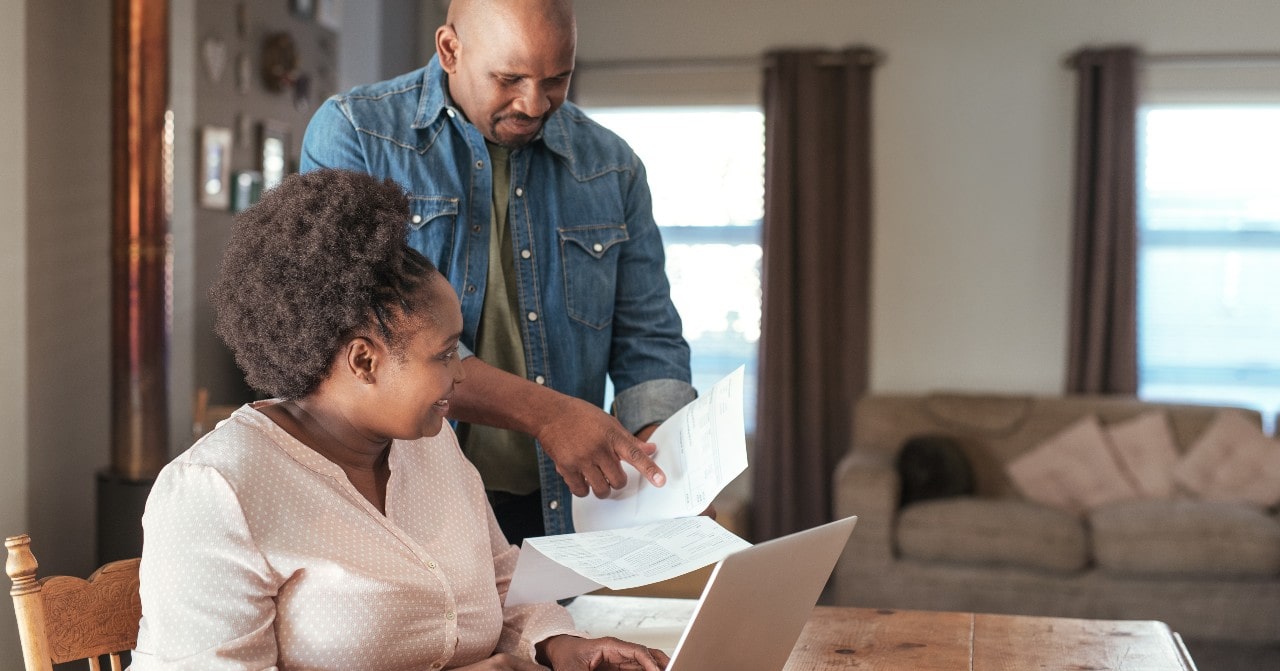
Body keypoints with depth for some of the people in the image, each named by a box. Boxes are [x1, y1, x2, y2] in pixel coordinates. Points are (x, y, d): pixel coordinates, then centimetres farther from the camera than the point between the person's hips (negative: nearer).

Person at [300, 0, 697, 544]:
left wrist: (662, 449, -11)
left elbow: (647, 343, 10)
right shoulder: (351, 134, -3)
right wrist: (543, 412, -22)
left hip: (555, 514, 3)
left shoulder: (612, 168, 8)